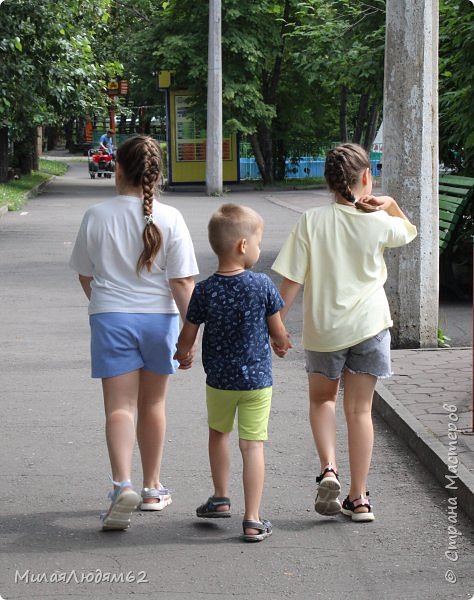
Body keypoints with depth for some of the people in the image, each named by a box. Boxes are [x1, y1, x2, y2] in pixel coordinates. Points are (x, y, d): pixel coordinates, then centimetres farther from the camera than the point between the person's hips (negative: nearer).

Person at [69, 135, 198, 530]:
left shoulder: (97, 217, -5)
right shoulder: (169, 219, -8)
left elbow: (85, 276, 6)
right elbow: (183, 282, -10)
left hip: (111, 319, -1)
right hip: (159, 318, 1)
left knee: (119, 406, -1)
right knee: (153, 404, 16)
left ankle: (123, 484, -22)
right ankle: (152, 489, 27)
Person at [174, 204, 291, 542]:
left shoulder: (205, 291, -10)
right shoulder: (262, 285, -13)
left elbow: (187, 337, -2)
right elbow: (278, 332, -3)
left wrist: (183, 355, 20)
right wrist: (282, 345, 20)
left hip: (219, 379, 2)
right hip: (257, 378, -2)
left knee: (218, 432, 25)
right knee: (253, 445, 1)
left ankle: (221, 498, 35)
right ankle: (253, 520, 0)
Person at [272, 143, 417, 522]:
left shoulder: (312, 221, -10)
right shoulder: (378, 222, -6)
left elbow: (292, 281, -9)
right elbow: (409, 233, 19)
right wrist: (391, 204, 8)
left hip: (322, 328, 0)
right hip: (369, 324, 0)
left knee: (322, 398, 22)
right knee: (360, 410, 8)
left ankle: (328, 469, 0)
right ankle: (359, 499, 9)